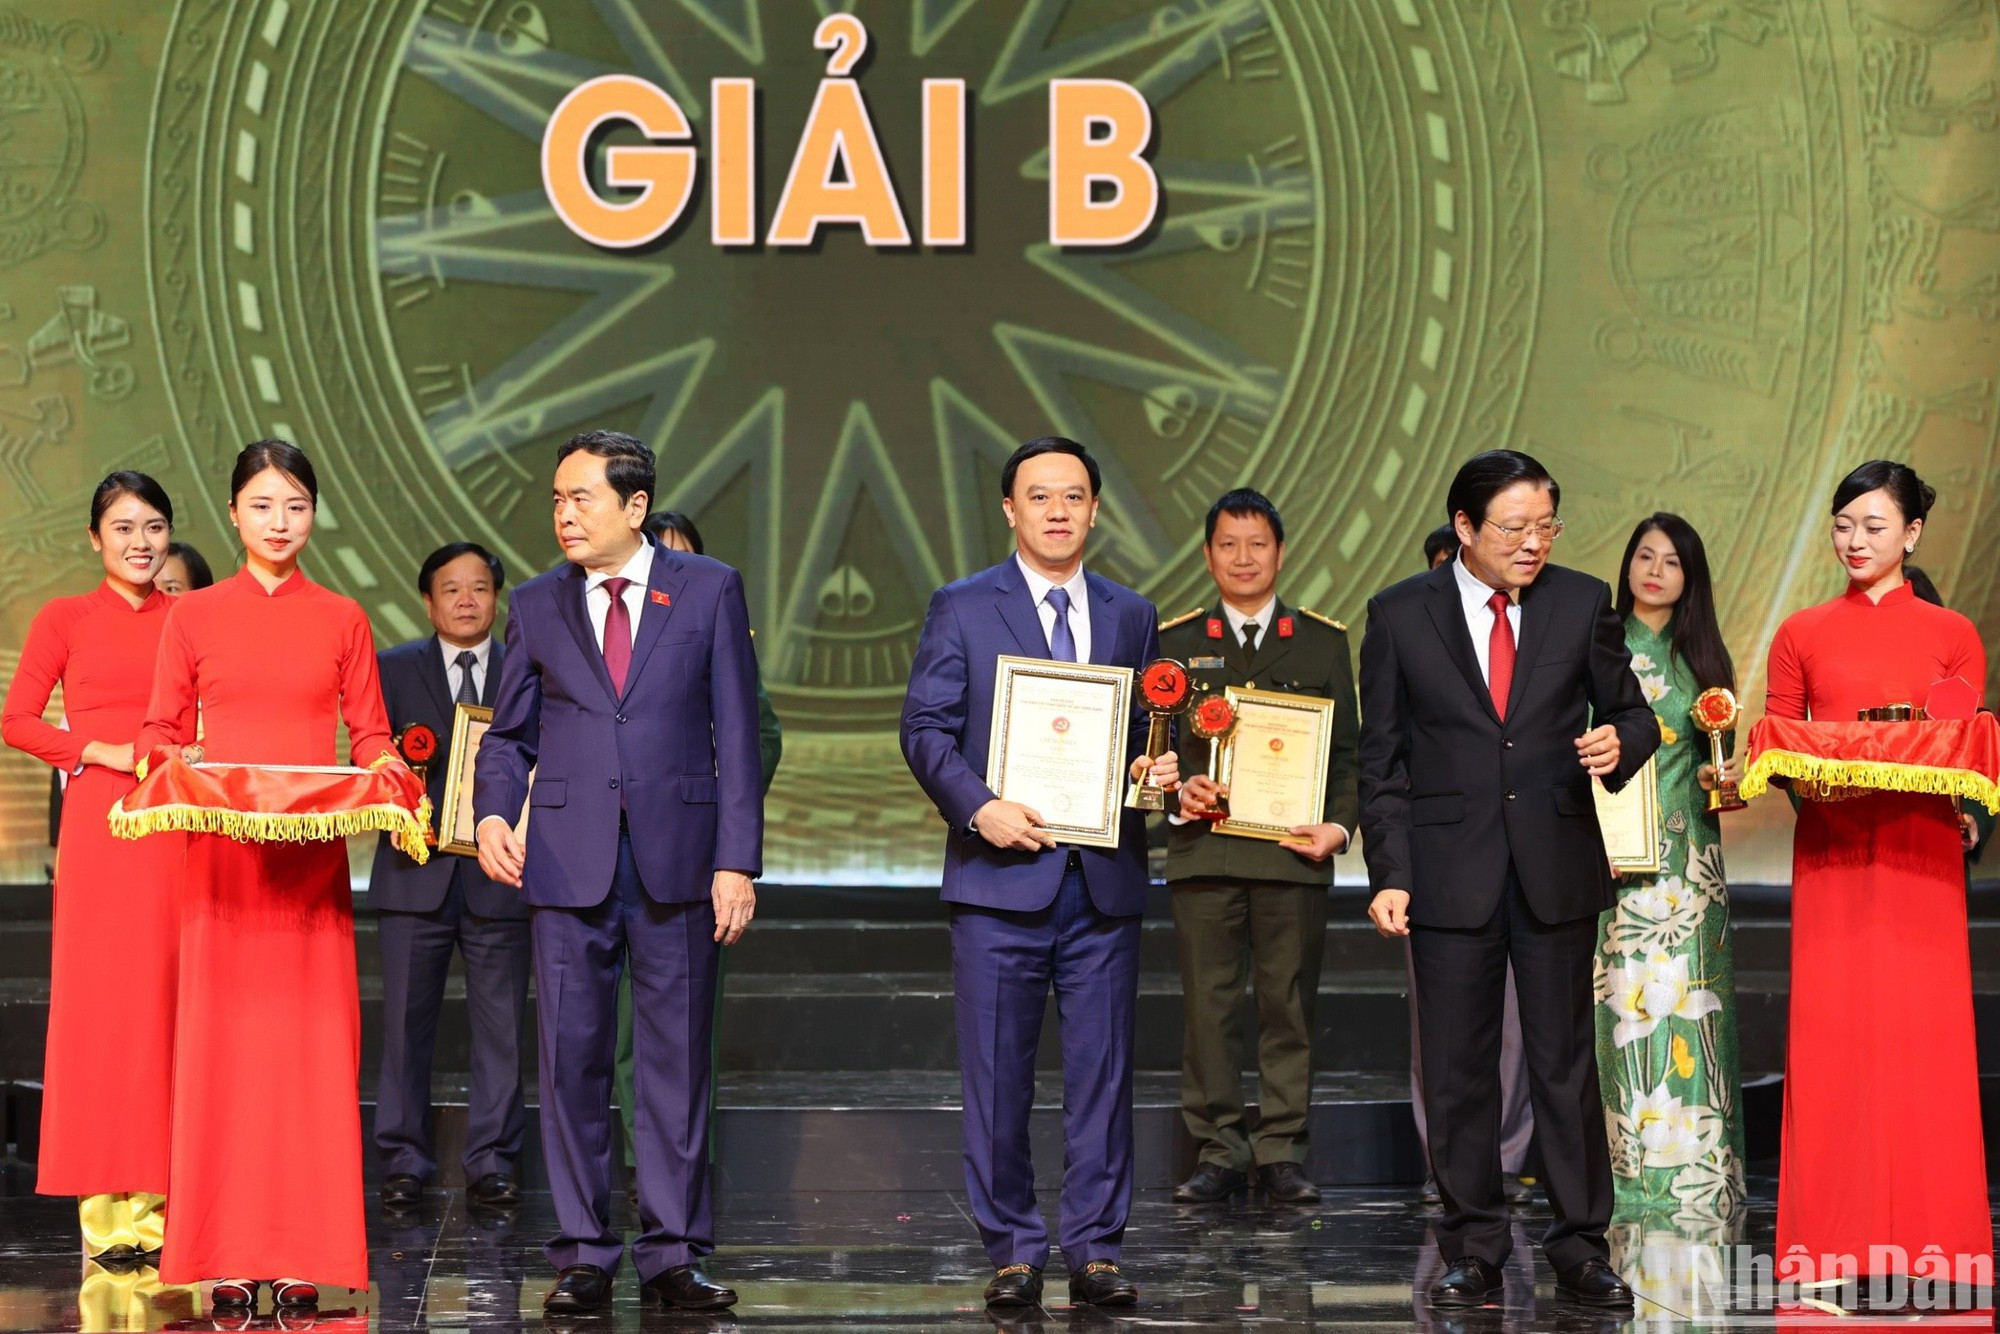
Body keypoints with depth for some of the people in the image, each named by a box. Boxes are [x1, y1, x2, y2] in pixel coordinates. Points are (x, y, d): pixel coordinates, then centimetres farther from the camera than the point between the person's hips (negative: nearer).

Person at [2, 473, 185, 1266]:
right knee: (96, 1000, -2)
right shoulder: (65, 620, 7)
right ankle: (104, 1209, 0)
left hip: (177, 828, 2)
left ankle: (154, 1205, 5)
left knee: (163, 1003, 0)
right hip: (98, 822, -1)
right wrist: (96, 752, -8)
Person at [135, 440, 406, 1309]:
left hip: (313, 858, 1)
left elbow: (371, 734, 10)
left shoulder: (343, 620, 10)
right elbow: (161, 731, 8)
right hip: (221, 855, -1)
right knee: (222, 1037, -3)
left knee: (311, 1039, -2)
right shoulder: (193, 616, 8)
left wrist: (384, 772, -11)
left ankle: (303, 1258, 2)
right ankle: (227, 1260, 1)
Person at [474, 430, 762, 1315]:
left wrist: (737, 860, -5)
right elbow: (510, 734, 14)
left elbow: (736, 734, 2)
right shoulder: (536, 605, 10)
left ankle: (673, 1254, 10)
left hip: (678, 857, -1)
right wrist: (492, 813, -7)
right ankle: (583, 1255, 10)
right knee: (572, 1061, 2)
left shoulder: (709, 590, 4)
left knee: (678, 1060, 3)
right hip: (569, 860, 2)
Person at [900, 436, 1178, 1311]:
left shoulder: (1131, 617, 14)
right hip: (1001, 877, -2)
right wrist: (978, 808, -16)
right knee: (998, 1076, 2)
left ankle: (1095, 1249, 12)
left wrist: (1158, 768, -4)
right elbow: (925, 728, -2)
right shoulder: (962, 609, 4)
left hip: (1104, 880, 3)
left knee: (1102, 1073, 4)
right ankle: (1013, 1252, 12)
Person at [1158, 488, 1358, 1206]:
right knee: (1209, 1005, 1)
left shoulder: (1323, 642, 11)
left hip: (1293, 852, 0)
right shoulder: (1175, 641, 11)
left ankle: (1282, 1151, 9)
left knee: (1289, 1005, 1)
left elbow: (1347, 748, 9)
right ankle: (1218, 1151, 8)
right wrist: (1176, 789, -9)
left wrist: (1340, 824, -5)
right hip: (1203, 849, 0)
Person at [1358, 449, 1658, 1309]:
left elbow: (1631, 710, 12)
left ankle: (1581, 1252, 11)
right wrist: (1388, 873, -5)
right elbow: (1382, 760, 2)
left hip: (1558, 867, 1)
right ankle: (1473, 1254, 14)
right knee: (1459, 1074, 5)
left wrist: (1620, 741, -12)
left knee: (1565, 1065, 3)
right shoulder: (1401, 616, 1)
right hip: (1451, 873, 0)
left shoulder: (1583, 603, 4)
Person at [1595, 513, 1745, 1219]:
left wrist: (1722, 777, -2)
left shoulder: (1703, 657, 14)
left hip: (1689, 854, 3)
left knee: (1686, 1000, -1)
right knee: (1630, 1001, -7)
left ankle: (1696, 1175, 4)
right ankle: (1637, 1169, -3)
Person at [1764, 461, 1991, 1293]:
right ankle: (1833, 1244, 3)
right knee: (1830, 1033, -3)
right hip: (1829, 851, 1)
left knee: (1922, 1034, -2)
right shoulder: (1802, 635, 10)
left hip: (1918, 853, -1)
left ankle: (1927, 1239, 5)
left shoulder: (1952, 636, 7)